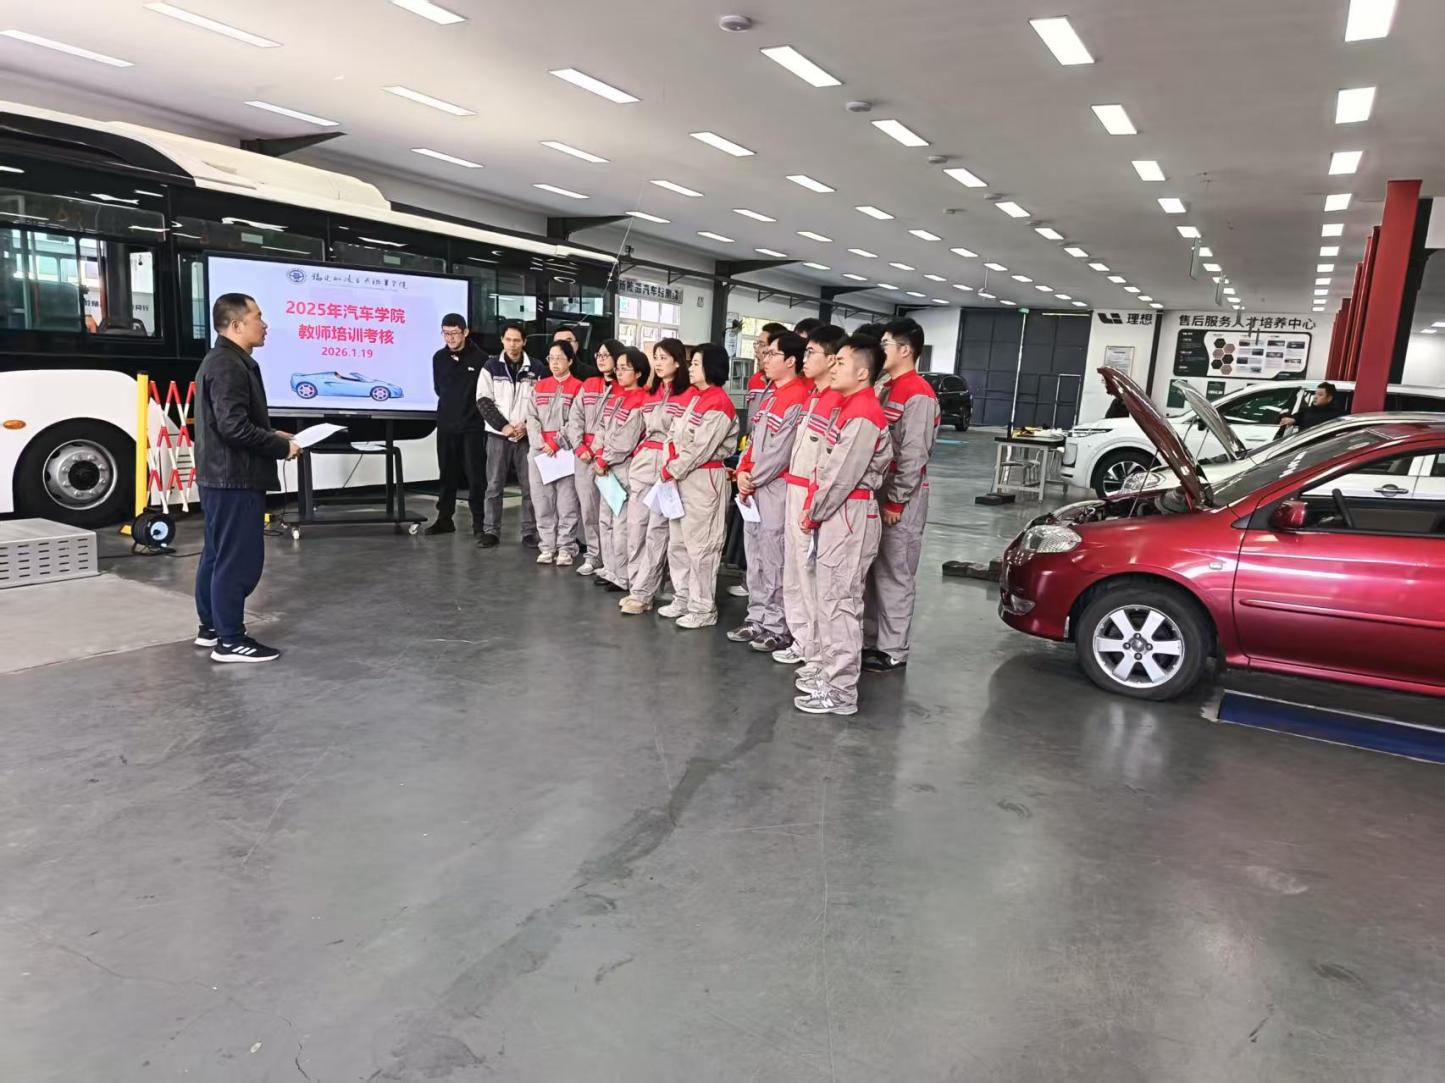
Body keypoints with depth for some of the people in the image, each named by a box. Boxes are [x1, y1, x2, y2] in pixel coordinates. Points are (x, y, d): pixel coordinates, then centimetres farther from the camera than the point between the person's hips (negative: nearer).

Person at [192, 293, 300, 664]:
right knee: (239, 559, -6)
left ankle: (211, 627, 28)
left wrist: (273, 436, 11)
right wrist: (282, 447, -16)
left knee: (218, 555, 17)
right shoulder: (229, 366, -18)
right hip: (235, 478, -11)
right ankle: (231, 641, 0)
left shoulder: (223, 361, 16)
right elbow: (235, 427, -26)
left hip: (222, 475, 11)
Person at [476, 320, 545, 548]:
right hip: (498, 435, 0)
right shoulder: (491, 367, 4)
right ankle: (491, 531, 9)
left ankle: (529, 532, 10)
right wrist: (503, 426, -10)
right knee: (494, 486, 3)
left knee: (529, 486, 2)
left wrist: (528, 426, -9)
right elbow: (484, 401, -1)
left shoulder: (536, 369, 4)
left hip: (527, 436, 0)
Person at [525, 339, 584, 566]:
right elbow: (532, 418, 7)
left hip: (566, 450, -4)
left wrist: (556, 444, -12)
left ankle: (566, 548, 4)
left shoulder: (578, 388, 0)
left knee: (567, 501, -4)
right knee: (542, 500, 6)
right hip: (539, 450, 4)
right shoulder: (539, 387, 15)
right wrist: (541, 444, -7)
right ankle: (547, 546, 14)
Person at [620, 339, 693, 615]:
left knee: (656, 530, -5)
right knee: (635, 526, 6)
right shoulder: (652, 393, 19)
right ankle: (636, 587, 13)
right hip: (642, 463, 8)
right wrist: (637, 459, 13)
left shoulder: (690, 394, -5)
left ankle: (642, 593, -1)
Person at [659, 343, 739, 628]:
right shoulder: (696, 399, 14)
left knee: (700, 546, -3)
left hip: (704, 478, -10)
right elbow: (677, 436, 14)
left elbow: (701, 448, -19)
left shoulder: (719, 403, -15)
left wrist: (673, 469, -10)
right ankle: (683, 599, 28)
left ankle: (703, 609, 7)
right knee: (677, 542, 15)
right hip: (682, 477, 10)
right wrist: (670, 465, -1)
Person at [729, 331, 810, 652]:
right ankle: (758, 618, 25)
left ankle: (778, 627, 6)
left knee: (774, 559, -4)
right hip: (753, 486, 10)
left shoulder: (800, 398, -15)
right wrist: (742, 472, 3)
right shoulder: (770, 394, 15)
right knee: (755, 556, 14)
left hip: (778, 487, -9)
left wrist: (753, 479, -10)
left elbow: (782, 451, -19)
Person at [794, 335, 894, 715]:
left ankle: (841, 691, 2)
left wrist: (814, 513, -8)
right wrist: (814, 510, 9)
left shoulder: (864, 415, -17)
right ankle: (829, 672, 27)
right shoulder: (851, 407, 14)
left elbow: (844, 475, -19)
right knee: (829, 597, 16)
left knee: (840, 601, -5)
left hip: (850, 515, -10)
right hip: (837, 513, 10)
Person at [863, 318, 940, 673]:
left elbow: (914, 455, -18)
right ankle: (868, 638, 26)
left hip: (901, 499, -9)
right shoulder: (885, 388, 14)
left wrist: (896, 501, -16)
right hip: (875, 490, 9)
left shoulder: (919, 395, -14)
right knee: (871, 570, 14)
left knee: (895, 574, -1)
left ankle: (892, 650, 9)